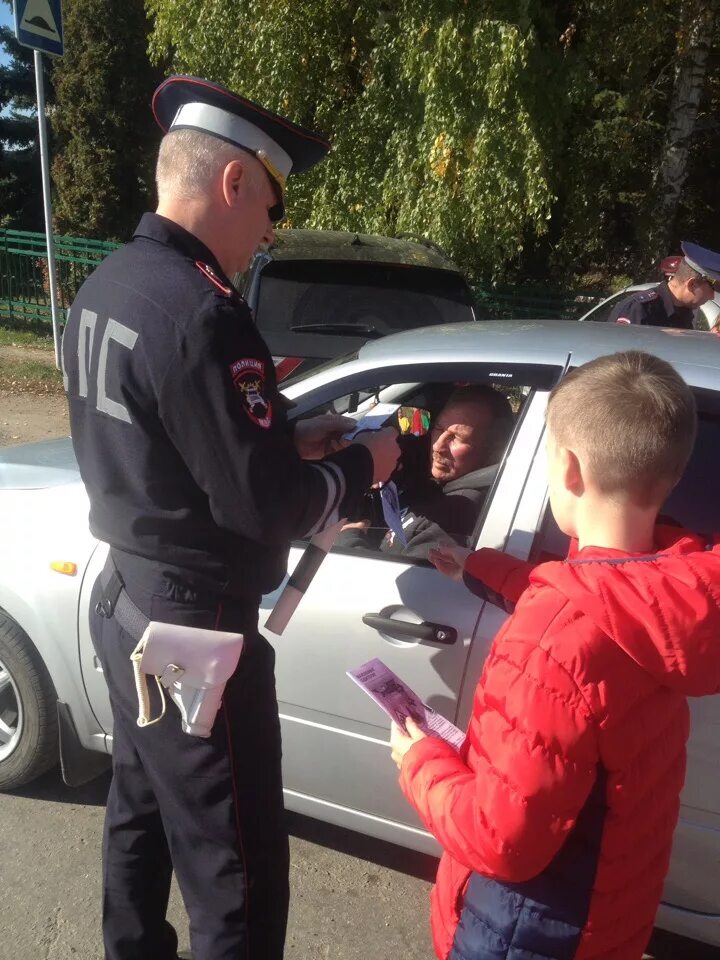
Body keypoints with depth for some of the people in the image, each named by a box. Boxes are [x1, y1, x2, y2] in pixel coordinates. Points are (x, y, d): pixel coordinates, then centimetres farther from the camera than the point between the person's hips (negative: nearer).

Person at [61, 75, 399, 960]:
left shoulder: (104, 288, 5)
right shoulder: (200, 313, -25)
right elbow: (267, 508, -23)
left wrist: (287, 438, 7)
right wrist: (361, 466, -6)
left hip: (123, 601, 10)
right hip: (193, 627, -10)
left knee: (139, 818, 27)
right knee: (238, 882, 6)